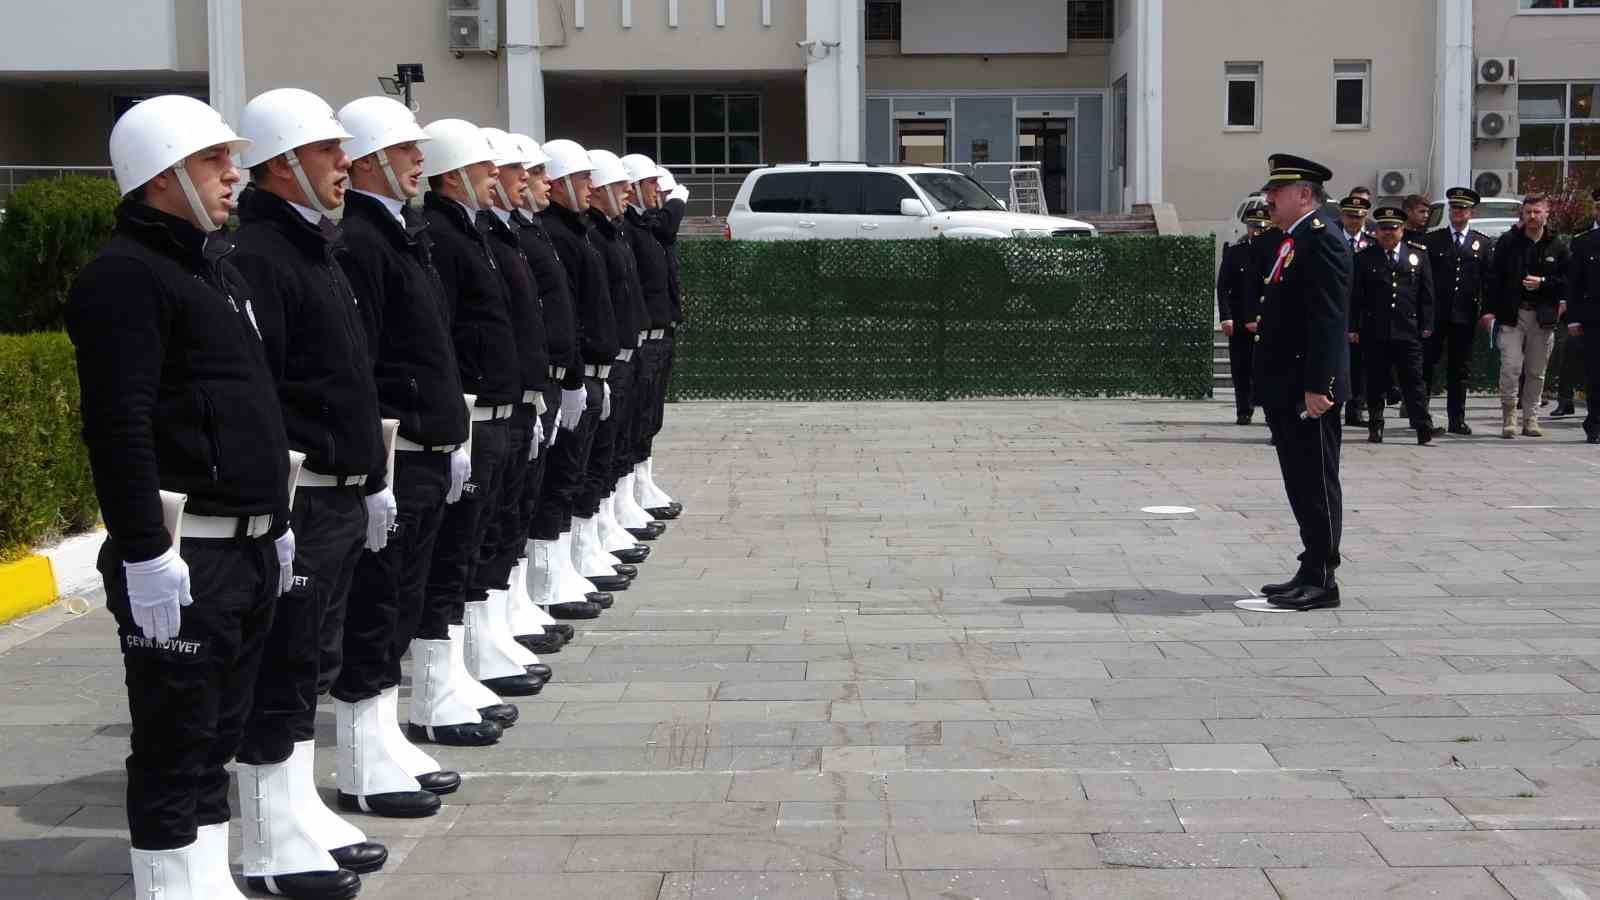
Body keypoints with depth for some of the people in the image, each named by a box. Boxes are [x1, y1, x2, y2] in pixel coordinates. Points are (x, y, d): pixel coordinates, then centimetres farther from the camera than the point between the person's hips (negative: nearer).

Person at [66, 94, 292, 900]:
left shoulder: (214, 265, 18)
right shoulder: (124, 275, -13)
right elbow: (117, 428, -21)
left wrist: (275, 522, 22)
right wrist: (144, 552, -24)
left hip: (245, 547, 9)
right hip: (181, 557, -9)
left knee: (220, 733, 17)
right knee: (174, 742, 0)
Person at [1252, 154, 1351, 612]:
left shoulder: (1321, 241, -13)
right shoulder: (1294, 242, 18)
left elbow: (1329, 321, -20)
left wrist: (1316, 385, -24)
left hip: (1308, 389, -10)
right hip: (1286, 390, 10)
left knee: (1317, 484, -4)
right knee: (1302, 485, 13)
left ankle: (1321, 581, 1)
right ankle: (1311, 573, 20)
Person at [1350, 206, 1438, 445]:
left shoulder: (1418, 256, 11)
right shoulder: (1364, 258, 7)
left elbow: (1426, 294, 10)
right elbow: (1355, 296, 5)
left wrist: (1426, 325, 4)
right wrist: (1353, 328, -1)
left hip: (1408, 330, 0)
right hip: (1374, 332, 0)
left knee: (1413, 381, -2)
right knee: (1376, 383, 4)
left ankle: (1424, 428, -2)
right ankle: (1375, 428, 13)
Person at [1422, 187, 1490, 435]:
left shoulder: (1484, 244, 9)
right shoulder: (1432, 240, 6)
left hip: (1465, 315, 1)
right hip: (1434, 313, -1)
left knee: (1460, 369, 6)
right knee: (1427, 363, -2)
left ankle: (1457, 420, 11)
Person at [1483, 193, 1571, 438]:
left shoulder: (1557, 246, 7)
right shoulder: (1507, 241, 3)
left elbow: (1566, 281, 7)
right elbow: (1494, 277, 0)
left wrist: (1542, 283, -11)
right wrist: (1490, 309, -8)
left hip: (1543, 317, 2)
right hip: (1511, 314, -2)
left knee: (1536, 372, 7)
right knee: (1511, 367, -10)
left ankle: (1530, 419, 16)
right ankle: (1509, 417, 1)